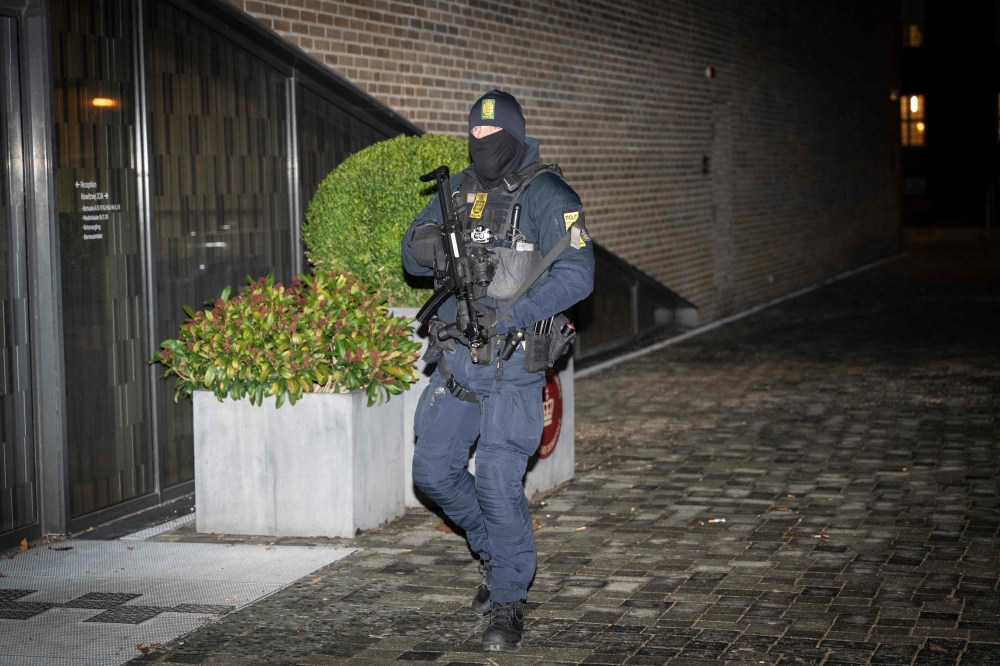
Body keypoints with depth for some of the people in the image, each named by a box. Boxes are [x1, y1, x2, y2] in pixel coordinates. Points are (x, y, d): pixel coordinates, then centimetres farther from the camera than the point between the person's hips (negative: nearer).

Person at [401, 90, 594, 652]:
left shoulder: (547, 196, -10)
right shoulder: (459, 189, 9)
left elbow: (576, 274, -19)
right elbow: (413, 256, 14)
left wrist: (511, 315, -27)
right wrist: (425, 248, -11)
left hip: (513, 362, -6)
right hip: (457, 358, 7)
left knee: (498, 481, -9)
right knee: (434, 470, 9)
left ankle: (510, 602, 6)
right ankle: (496, 552, 32)